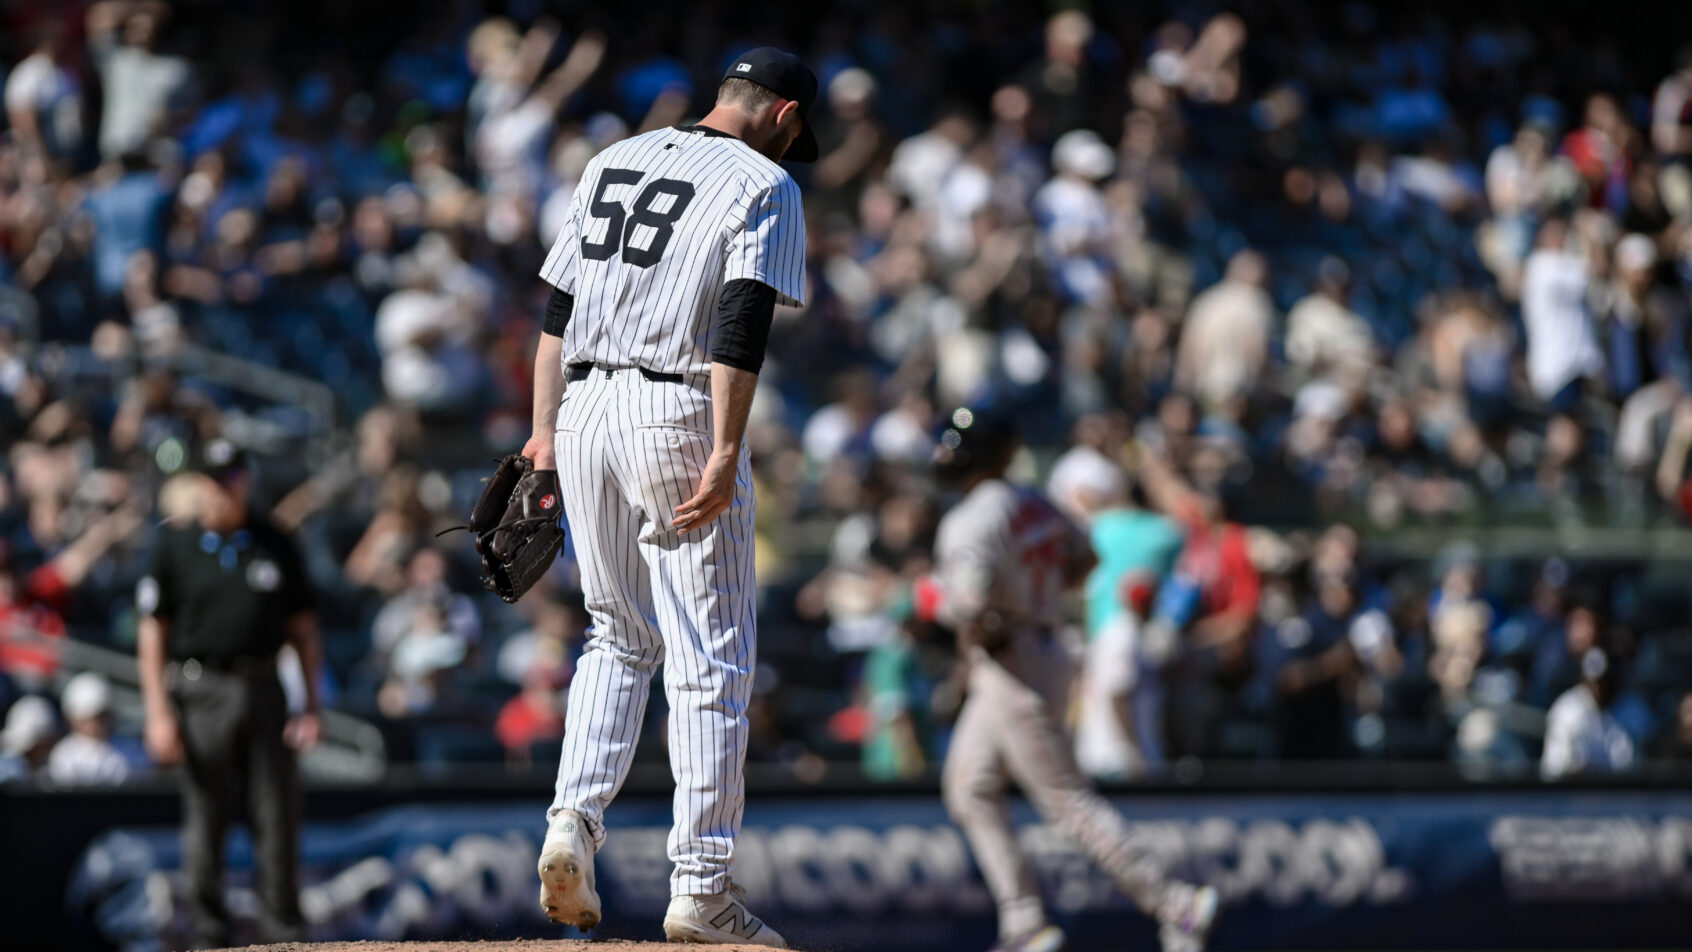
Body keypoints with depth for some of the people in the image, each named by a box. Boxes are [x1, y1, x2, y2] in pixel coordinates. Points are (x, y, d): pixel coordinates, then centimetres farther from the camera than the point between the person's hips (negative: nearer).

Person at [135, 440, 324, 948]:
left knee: (278, 817, 0)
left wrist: (312, 706, 4)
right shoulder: (175, 545, 3)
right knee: (205, 818, 0)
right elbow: (152, 632, 2)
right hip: (203, 692, -2)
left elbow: (303, 628, 13)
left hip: (264, 691, 2)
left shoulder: (275, 545, 10)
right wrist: (159, 713, -6)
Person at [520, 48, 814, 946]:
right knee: (711, 659, 0)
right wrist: (725, 455, -20)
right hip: (679, 416, -6)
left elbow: (557, 307, 14)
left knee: (620, 638, 19)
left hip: (584, 411, 6)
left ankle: (574, 819, -1)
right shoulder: (763, 186, -3)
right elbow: (742, 325, -16)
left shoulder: (612, 162, 16)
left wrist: (544, 432, 16)